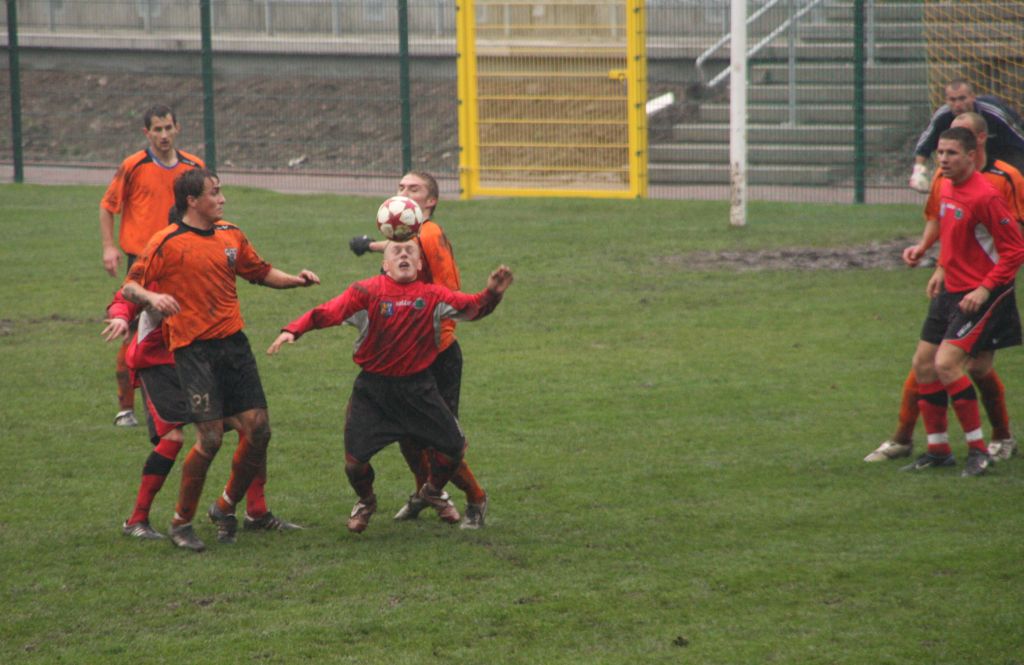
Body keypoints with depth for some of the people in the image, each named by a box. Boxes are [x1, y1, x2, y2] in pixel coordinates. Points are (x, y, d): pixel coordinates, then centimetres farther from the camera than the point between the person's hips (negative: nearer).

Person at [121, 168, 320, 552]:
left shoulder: (231, 236, 11)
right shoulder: (168, 243, -7)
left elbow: (261, 272, 23)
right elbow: (129, 287, -7)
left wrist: (296, 280, 7)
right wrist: (152, 297, -27)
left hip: (233, 342, 6)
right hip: (193, 349, -6)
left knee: (258, 429, -2)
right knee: (210, 436, -12)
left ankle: (226, 508, 19)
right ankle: (181, 522, 4)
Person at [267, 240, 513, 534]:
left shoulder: (433, 295, -1)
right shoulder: (366, 292, -9)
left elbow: (472, 307, -6)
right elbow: (327, 312, -18)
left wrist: (492, 294, -28)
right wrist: (293, 330, -33)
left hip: (419, 387, 2)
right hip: (373, 389, -2)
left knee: (453, 446, 1)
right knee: (356, 457, -8)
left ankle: (433, 491, 35)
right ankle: (365, 502, 28)